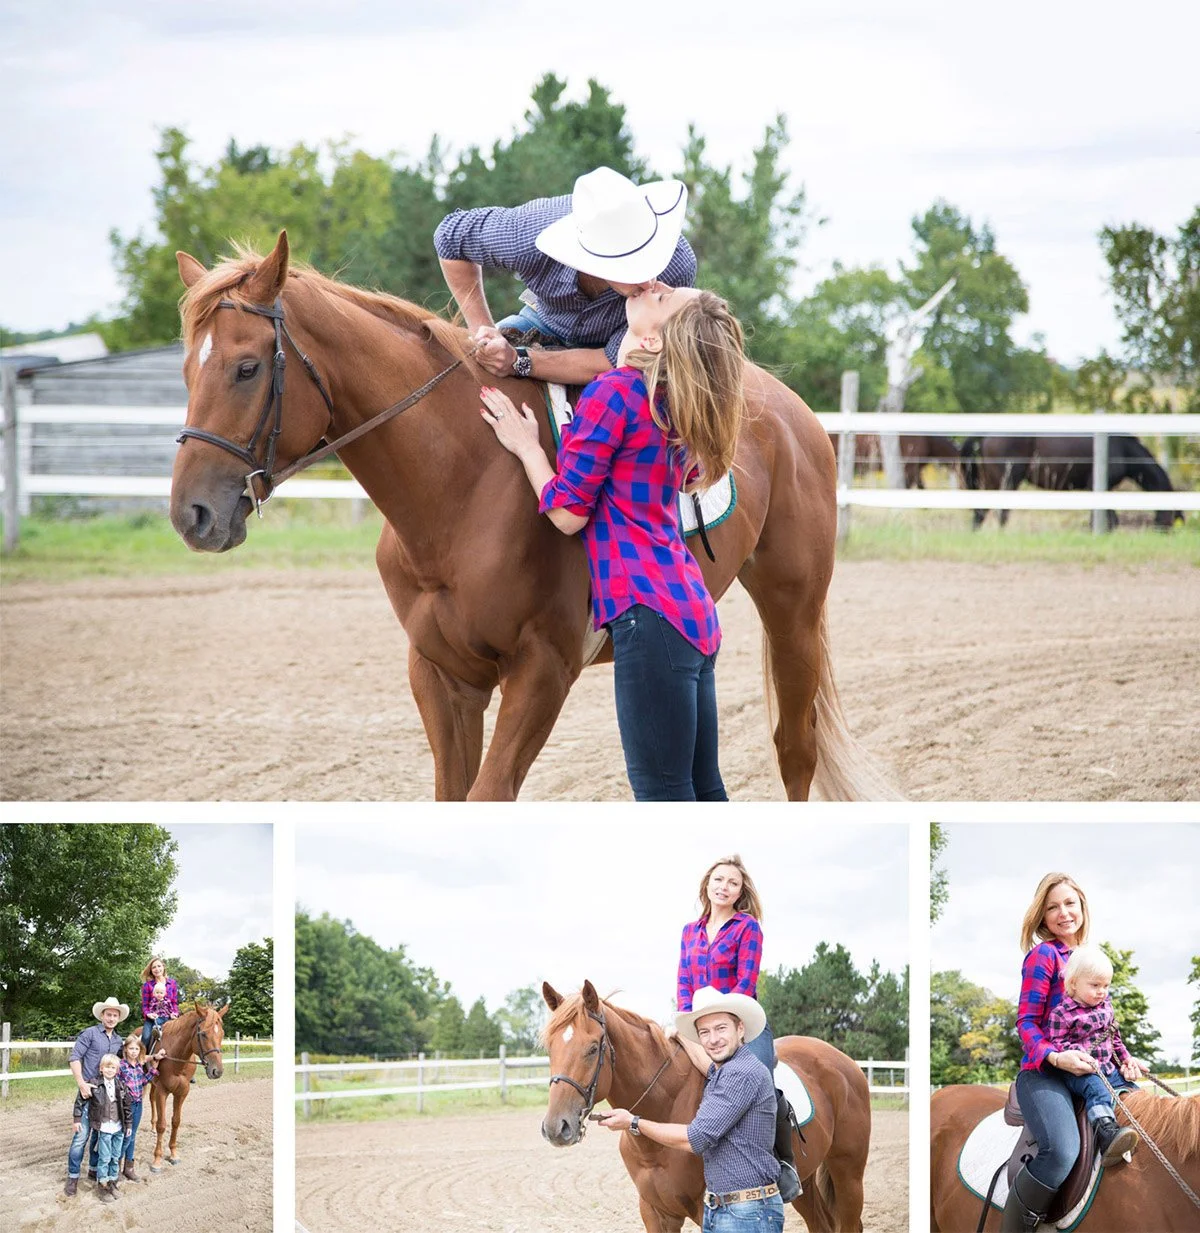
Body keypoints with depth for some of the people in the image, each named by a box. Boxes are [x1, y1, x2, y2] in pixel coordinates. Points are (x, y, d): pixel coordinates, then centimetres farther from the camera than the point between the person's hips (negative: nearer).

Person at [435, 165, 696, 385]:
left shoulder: (677, 269, -42)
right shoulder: (527, 236, -39)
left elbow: (617, 361, -35)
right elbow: (451, 234, -16)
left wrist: (519, 362, -45)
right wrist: (481, 329, -21)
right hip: (548, 322, 2)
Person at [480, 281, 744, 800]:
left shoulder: (612, 394, -13)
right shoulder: (672, 403, 11)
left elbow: (568, 513, -10)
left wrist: (526, 446, 5)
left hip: (649, 614, -9)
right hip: (692, 607, 9)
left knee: (662, 792, -5)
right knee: (702, 790, 13)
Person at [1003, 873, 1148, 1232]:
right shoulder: (1043, 955, -3)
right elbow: (1027, 1022, -7)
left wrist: (1125, 1059, 7)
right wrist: (1055, 1057, -25)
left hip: (1090, 1071, 8)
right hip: (1044, 1072, -8)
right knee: (1062, 1152, -33)